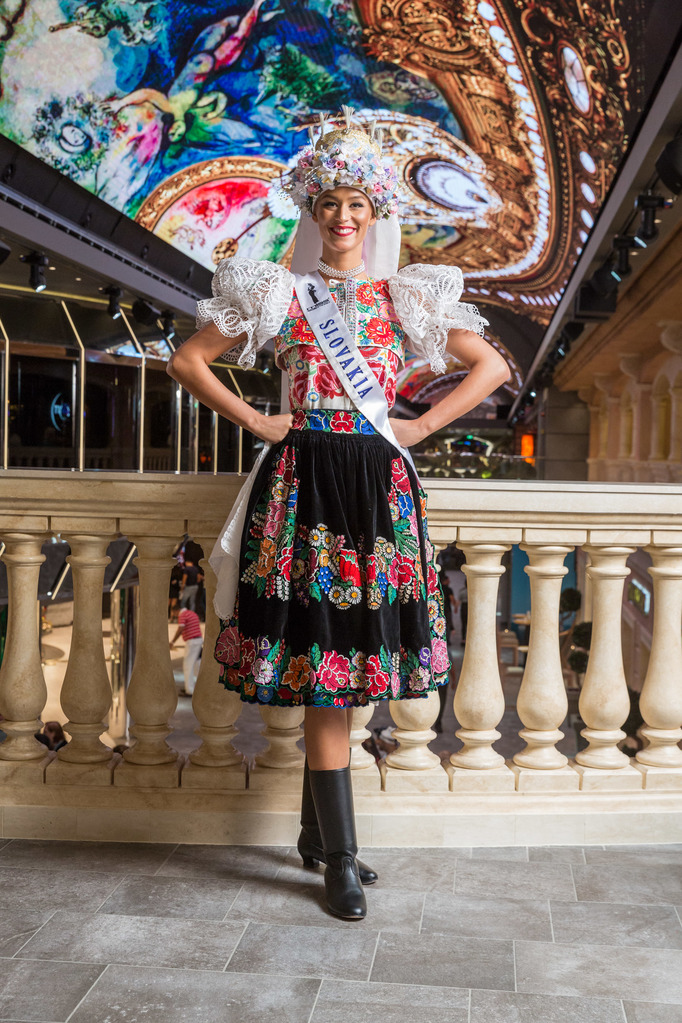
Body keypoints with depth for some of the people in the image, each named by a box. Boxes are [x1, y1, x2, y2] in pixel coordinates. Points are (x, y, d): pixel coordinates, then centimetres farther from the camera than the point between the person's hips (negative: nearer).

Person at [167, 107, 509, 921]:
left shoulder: (403, 296, 12)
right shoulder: (282, 293, 6)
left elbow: (492, 366, 14)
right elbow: (188, 361, 8)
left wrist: (423, 427, 5)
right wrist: (255, 423, 0)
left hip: (379, 482, 3)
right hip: (306, 478, -2)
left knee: (338, 670, 8)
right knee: (321, 668, -4)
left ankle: (314, 832, 24)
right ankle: (340, 859, 4)